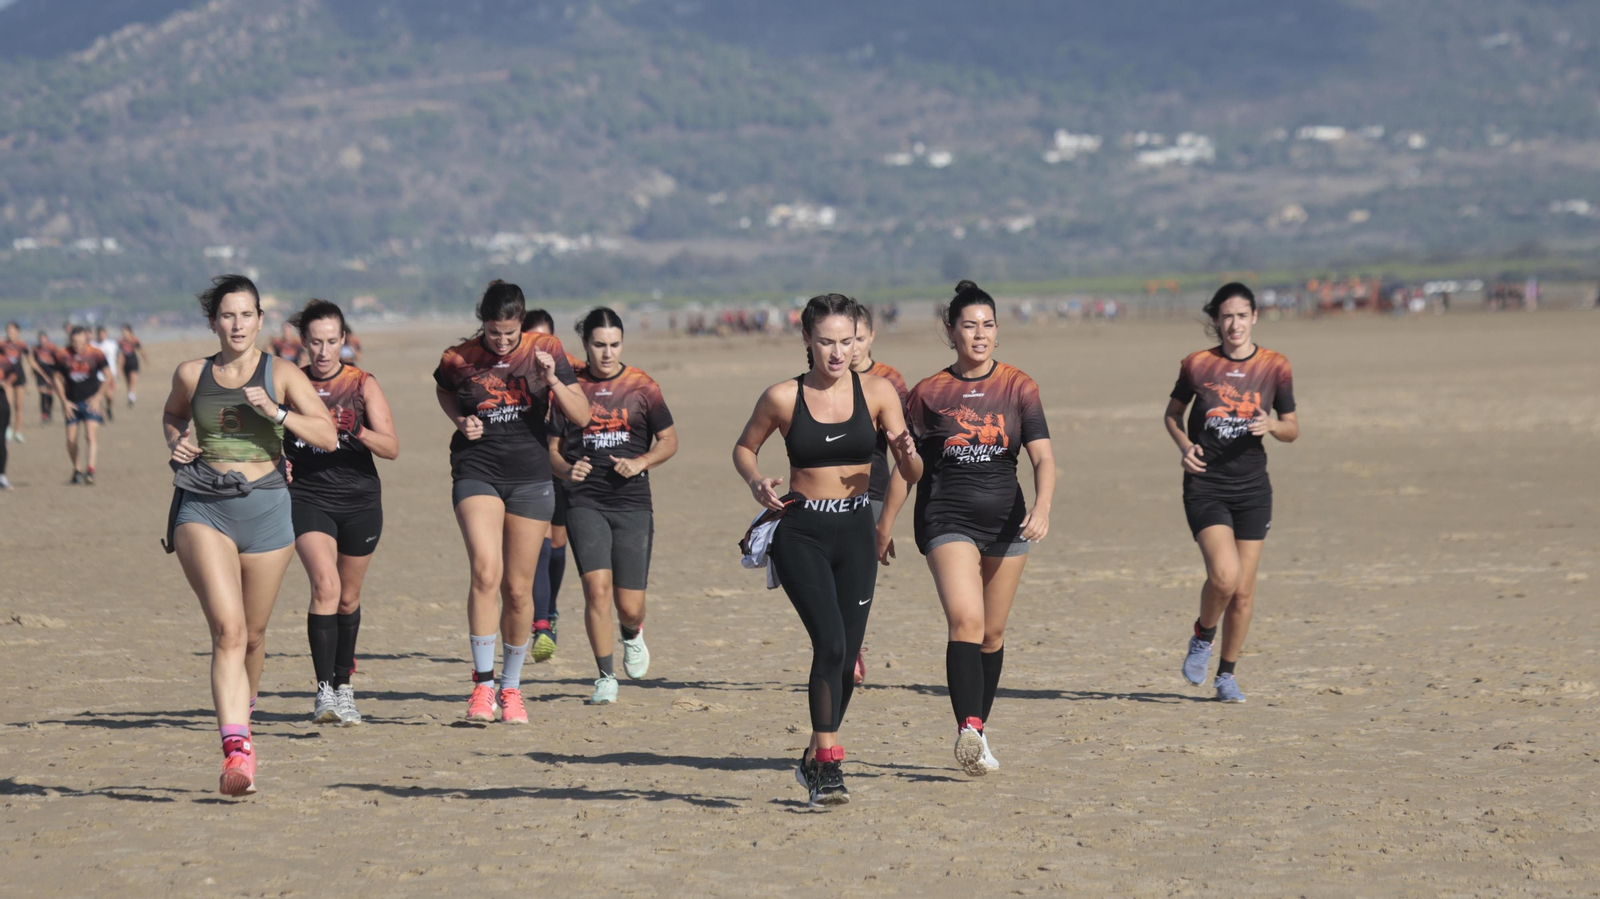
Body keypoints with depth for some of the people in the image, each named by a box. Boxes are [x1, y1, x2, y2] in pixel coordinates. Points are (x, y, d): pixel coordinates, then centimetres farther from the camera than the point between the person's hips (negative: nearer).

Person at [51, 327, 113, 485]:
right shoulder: (62, 355, -5)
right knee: (71, 441, 4)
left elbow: (108, 377, 2)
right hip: (71, 404, 2)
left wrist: (98, 397, -6)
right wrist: (64, 402, -1)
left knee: (91, 436, -17)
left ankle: (90, 470, -23)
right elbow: (58, 379, 5)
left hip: (91, 402, -2)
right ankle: (77, 470, 24)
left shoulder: (96, 355, -8)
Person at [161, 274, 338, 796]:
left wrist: (276, 412, -18)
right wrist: (176, 441, 7)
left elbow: (328, 437, -6)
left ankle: (244, 709, 42)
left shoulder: (281, 375, 1)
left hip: (266, 506, 1)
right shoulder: (192, 375, 7)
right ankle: (238, 750, -27)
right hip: (203, 508, -1)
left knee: (253, 634, 12)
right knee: (227, 629, -18)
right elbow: (172, 414, 29)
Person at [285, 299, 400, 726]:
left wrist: (358, 432, -24)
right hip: (307, 496, -1)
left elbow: (392, 447, -6)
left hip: (359, 500, 1)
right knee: (324, 584, -21)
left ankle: (343, 686, 31)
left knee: (348, 598, 12)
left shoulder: (363, 385, -1)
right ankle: (324, 691, -24)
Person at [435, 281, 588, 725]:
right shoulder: (458, 359, -3)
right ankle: (483, 684, -14)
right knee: (486, 572, -22)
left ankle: (511, 687, 22)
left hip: (530, 478, 1)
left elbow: (581, 416, -1)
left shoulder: (544, 351, -2)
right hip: (477, 473, -1)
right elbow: (443, 391, 21)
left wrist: (552, 381, -17)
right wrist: (460, 421, 1)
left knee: (518, 589, 5)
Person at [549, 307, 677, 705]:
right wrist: (566, 469, -12)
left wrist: (640, 463, -8)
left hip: (632, 504, 0)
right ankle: (606, 676, -1)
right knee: (597, 588, -17)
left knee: (630, 606, 1)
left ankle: (632, 635, 39)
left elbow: (669, 440, 10)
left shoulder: (641, 386, 3)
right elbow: (552, 447, 9)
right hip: (585, 503, 0)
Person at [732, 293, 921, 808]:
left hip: (855, 533, 3)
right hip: (800, 532, -3)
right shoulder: (783, 397, -3)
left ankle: (815, 760, 28)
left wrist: (909, 453, -22)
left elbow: (911, 475, 1)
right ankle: (828, 765, -16)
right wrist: (756, 482, -7)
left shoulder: (877, 393, 0)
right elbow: (744, 447, 13)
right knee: (830, 643, -20)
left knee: (847, 656, 6)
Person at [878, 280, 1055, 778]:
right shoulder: (929, 392, 3)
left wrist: (1042, 505, -22)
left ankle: (975, 736, 23)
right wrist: (885, 526, 10)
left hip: (1006, 521, 2)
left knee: (992, 633, 9)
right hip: (947, 517, -2)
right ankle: (970, 731, -32)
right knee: (965, 621, -21)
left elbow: (1043, 457, -4)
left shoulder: (1018, 387, 3)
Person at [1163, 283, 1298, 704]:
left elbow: (1292, 429, 10)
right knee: (1224, 574, -20)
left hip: (1252, 487, 2)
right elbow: (1172, 413, 14)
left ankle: (1227, 673, 22)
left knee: (1244, 590, 3)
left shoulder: (1275, 367, 1)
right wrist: (1184, 444, -5)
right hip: (1205, 485, -2)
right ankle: (1203, 635, 10)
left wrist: (1271, 426, -13)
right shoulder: (1197, 364, 0)